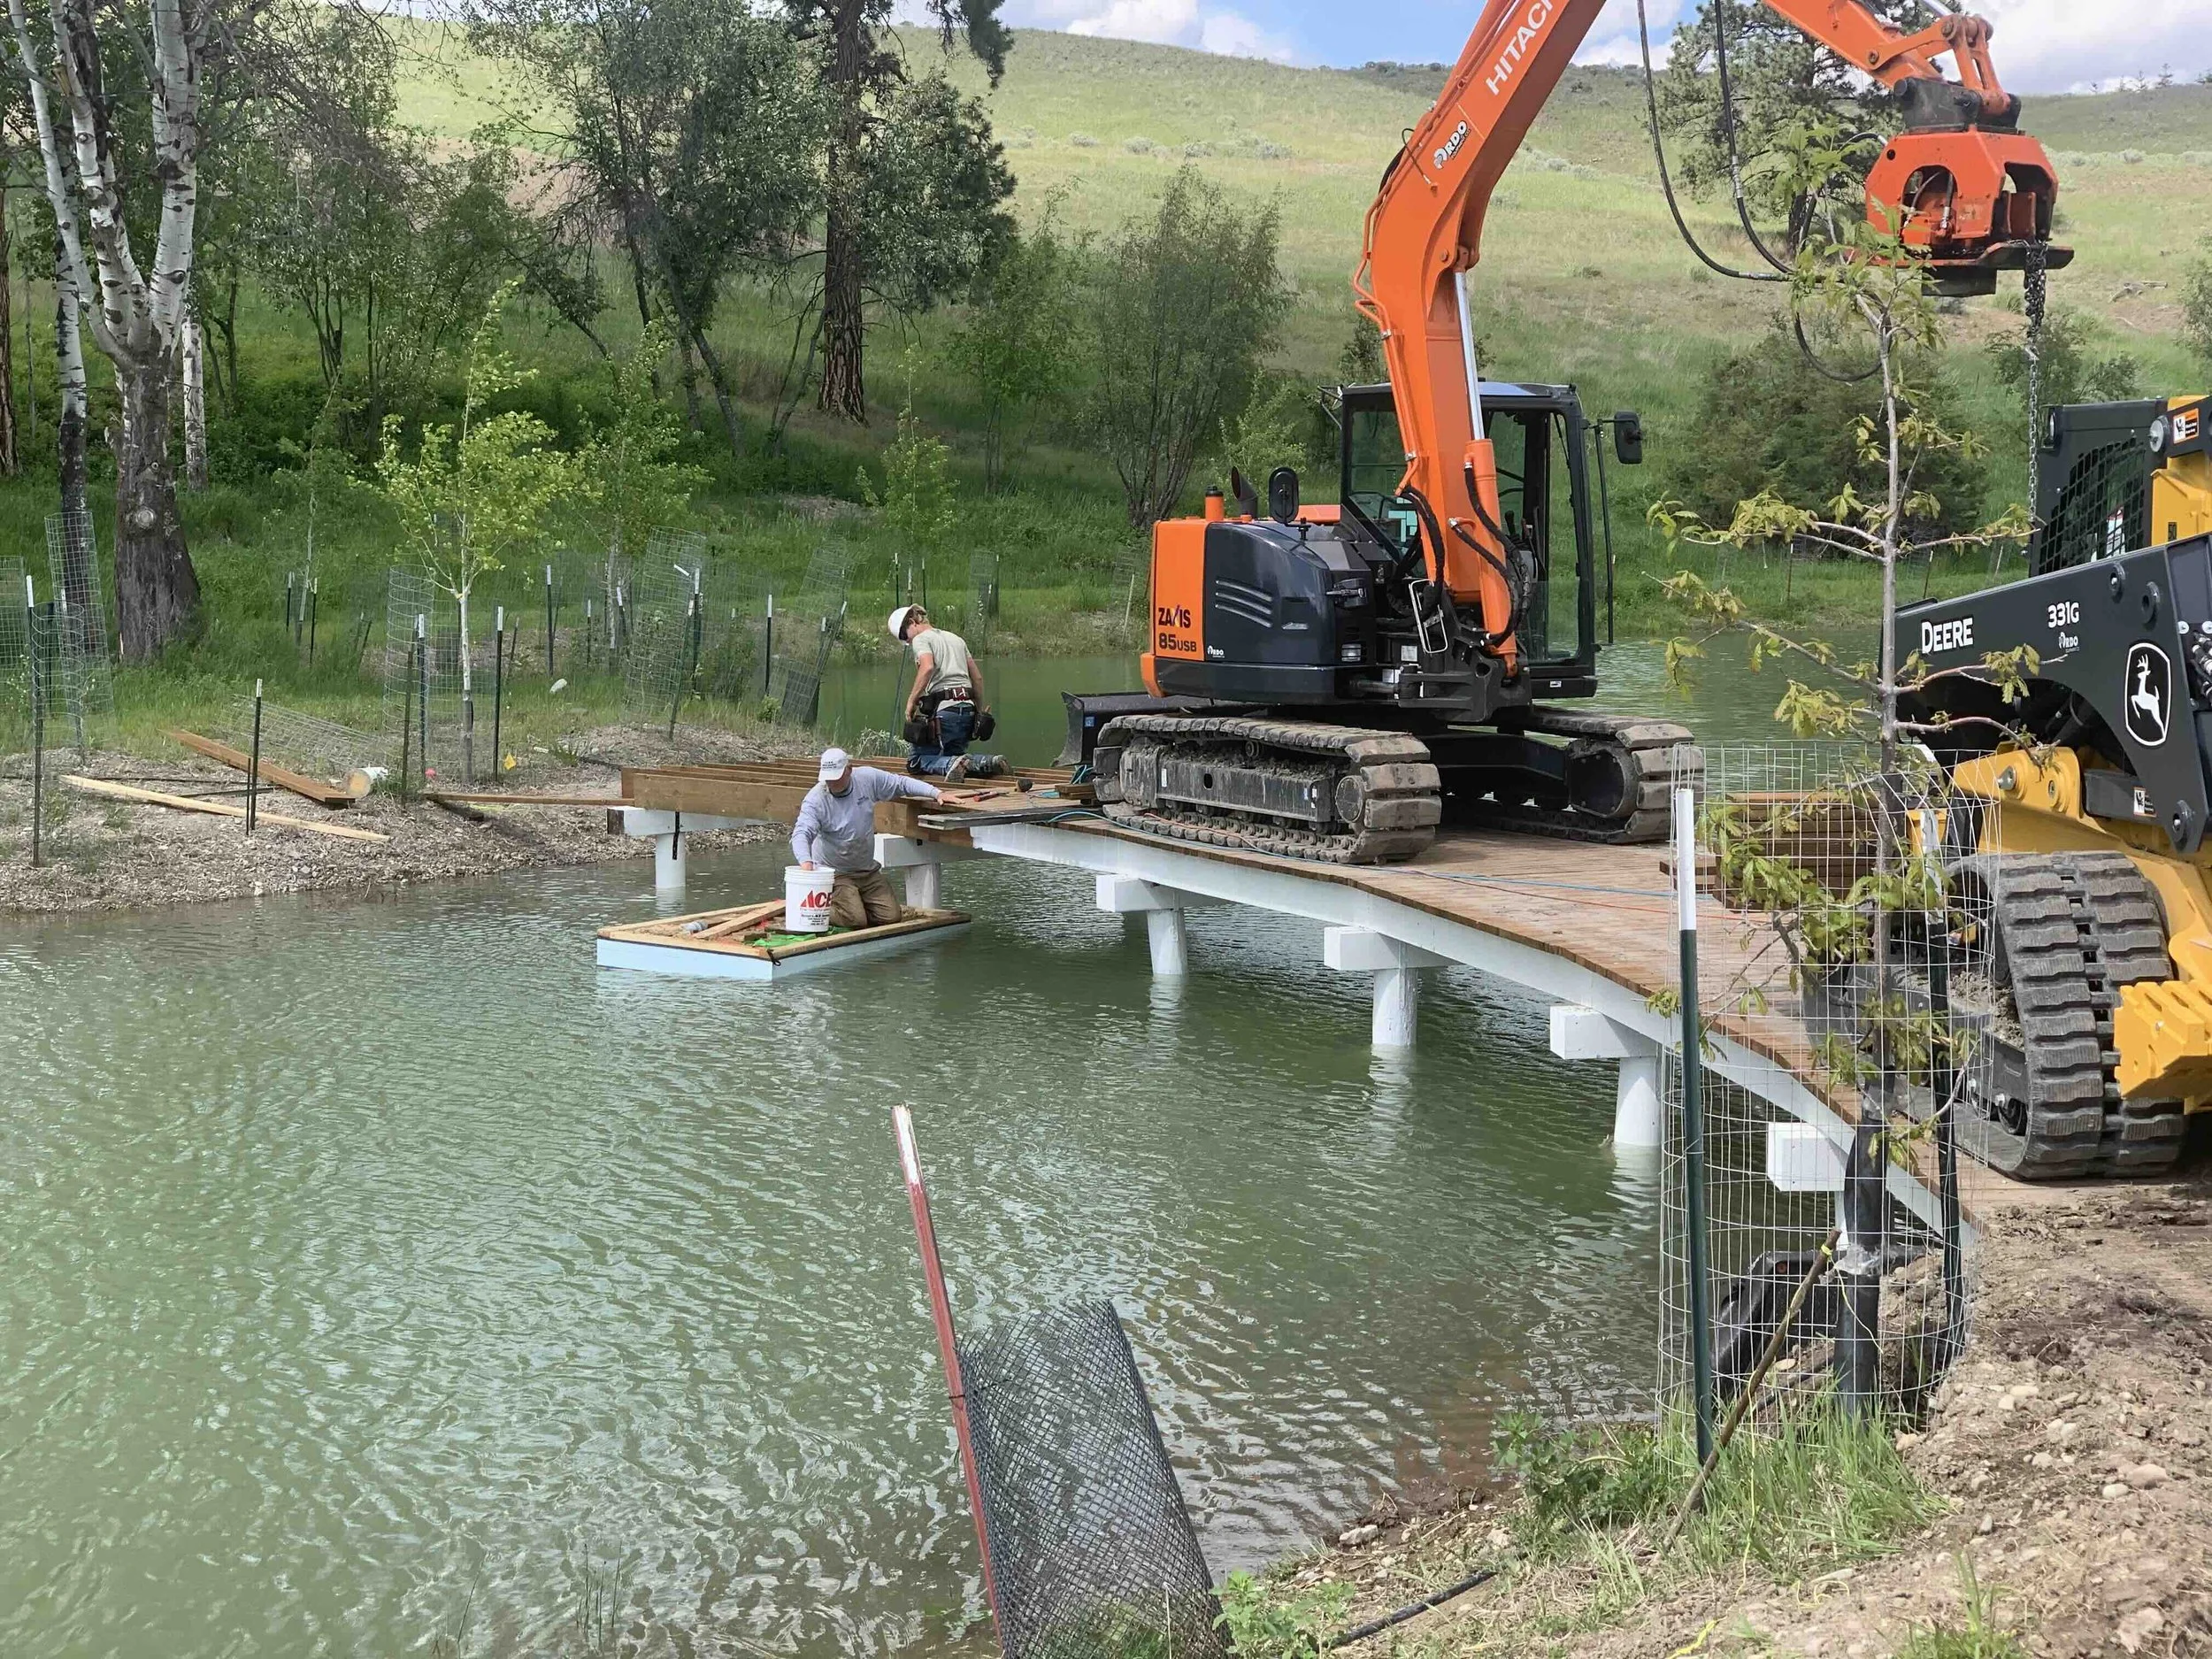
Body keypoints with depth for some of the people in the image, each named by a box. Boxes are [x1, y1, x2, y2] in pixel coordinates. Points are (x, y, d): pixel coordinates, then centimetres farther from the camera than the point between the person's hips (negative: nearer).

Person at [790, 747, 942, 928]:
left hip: (868, 870, 5)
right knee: (855, 921, -20)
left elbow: (902, 783, 5)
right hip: (835, 872, -5)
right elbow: (801, 833, -31)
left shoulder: (867, 778, -6)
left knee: (892, 917, -2)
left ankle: (854, 900, 25)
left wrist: (935, 793, -3)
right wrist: (806, 862, -51)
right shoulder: (815, 799, -19)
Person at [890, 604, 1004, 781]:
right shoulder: (955, 638, 24)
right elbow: (977, 677, 22)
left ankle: (953, 765, -24)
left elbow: (928, 667, -21)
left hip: (943, 709, -7)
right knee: (952, 756, 19)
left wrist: (912, 700, -17)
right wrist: (980, 709, 28)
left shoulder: (921, 639, 1)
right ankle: (987, 763, -9)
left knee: (917, 761, 5)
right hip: (967, 708, 7)